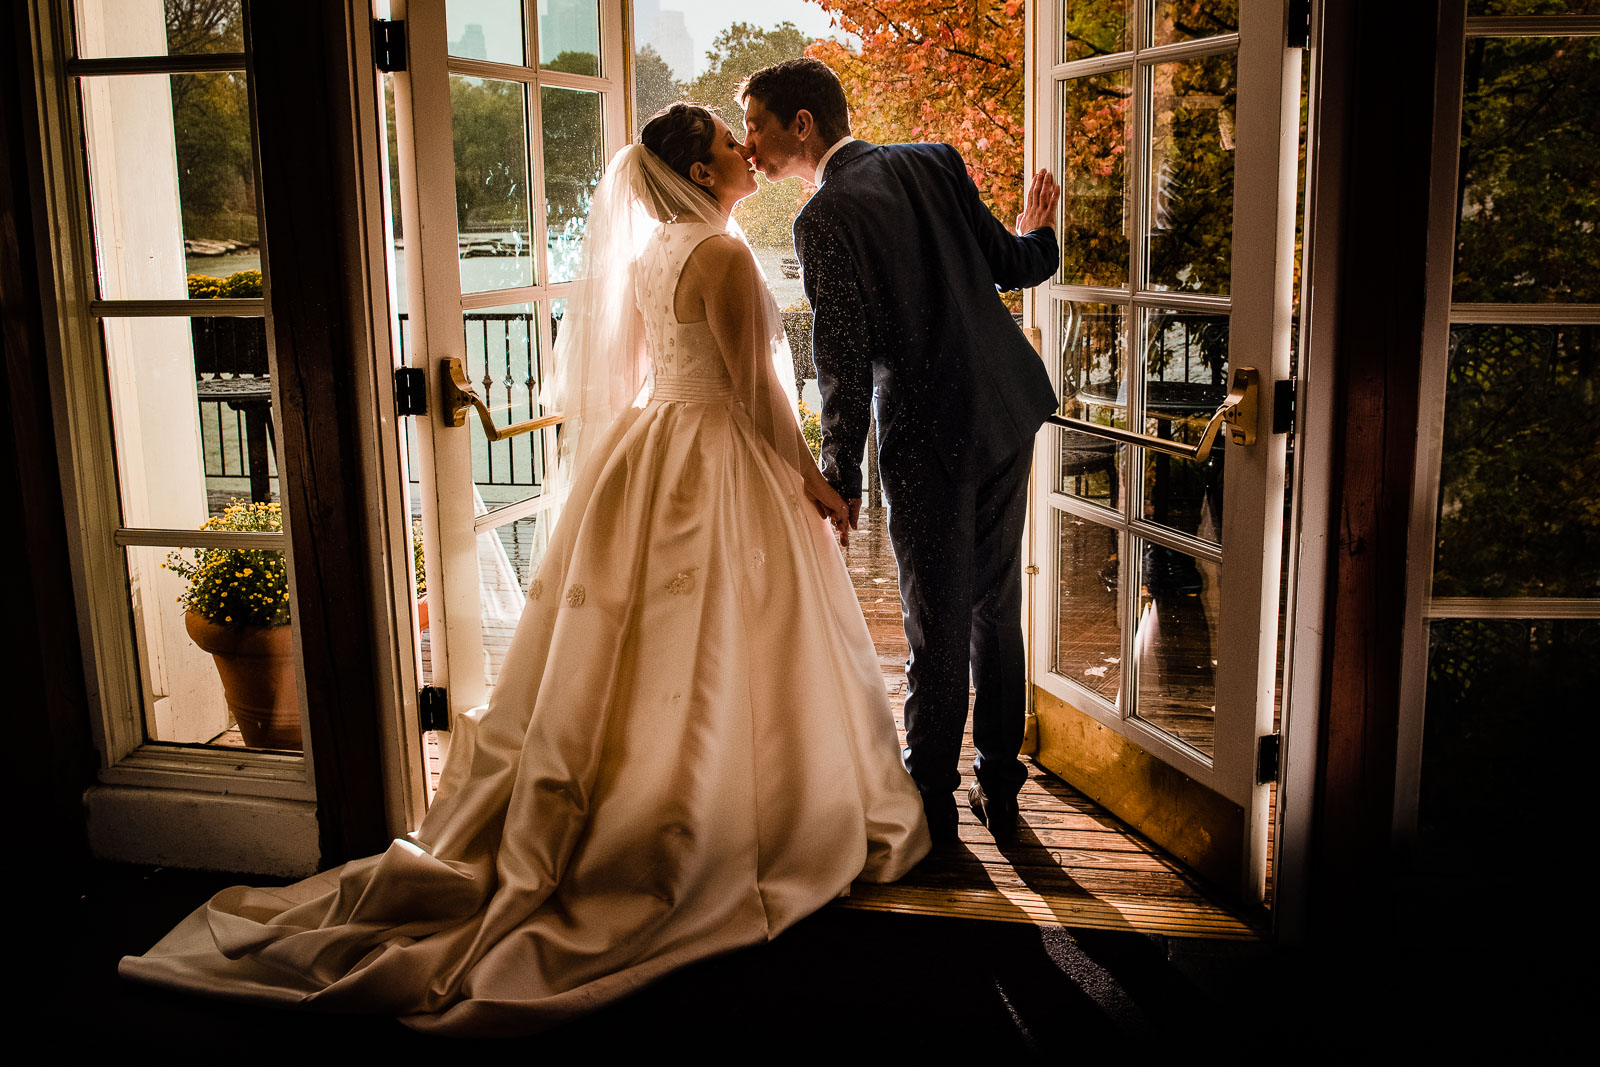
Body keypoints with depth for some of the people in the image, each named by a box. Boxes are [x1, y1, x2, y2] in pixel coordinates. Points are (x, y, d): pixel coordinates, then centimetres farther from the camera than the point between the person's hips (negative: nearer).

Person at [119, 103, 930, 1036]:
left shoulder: (646, 253, 11)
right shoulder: (723, 254, -15)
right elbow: (756, 391, -17)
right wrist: (810, 479, -7)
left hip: (647, 455, 8)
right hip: (719, 468, -8)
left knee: (624, 662, 11)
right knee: (717, 666, 1)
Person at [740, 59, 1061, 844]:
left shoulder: (825, 218, -11)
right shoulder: (934, 162, 7)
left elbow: (843, 359, -15)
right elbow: (1013, 266, 9)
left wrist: (839, 479, -9)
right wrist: (1039, 230, 31)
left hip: (929, 440, -6)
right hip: (1007, 412, 7)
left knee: (937, 629, 6)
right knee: (996, 610, 17)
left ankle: (932, 809, 21)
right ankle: (998, 790, 29)